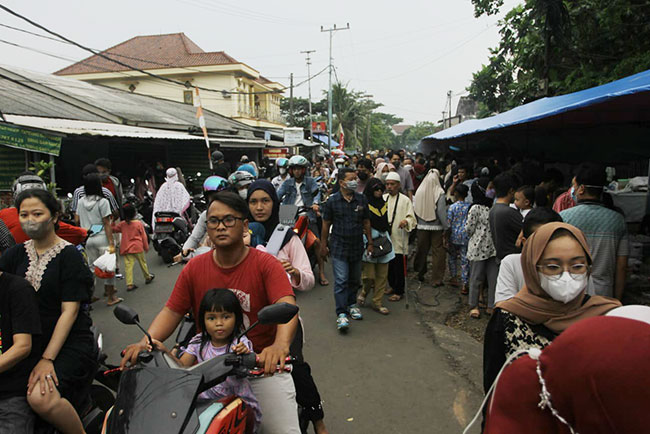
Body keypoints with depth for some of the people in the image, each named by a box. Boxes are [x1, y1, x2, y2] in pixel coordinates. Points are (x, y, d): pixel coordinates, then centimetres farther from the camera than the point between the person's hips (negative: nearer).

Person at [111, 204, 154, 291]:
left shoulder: (122, 224, 0)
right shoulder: (139, 223, -5)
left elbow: (113, 229, 12)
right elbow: (144, 236, 0)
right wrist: (146, 247, 10)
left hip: (125, 248, 2)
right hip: (137, 247, -2)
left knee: (128, 265, 0)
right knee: (142, 262, 16)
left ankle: (129, 284, -4)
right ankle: (148, 277, 33)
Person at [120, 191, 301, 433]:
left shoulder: (266, 264, -11)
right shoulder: (194, 268, 2)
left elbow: (287, 306, -25)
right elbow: (172, 311, 1)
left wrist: (281, 344, -44)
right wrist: (146, 342, -17)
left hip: (261, 363, -3)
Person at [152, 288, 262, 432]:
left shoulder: (240, 343, -11)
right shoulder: (199, 342, 2)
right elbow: (182, 366, -5)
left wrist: (242, 355, -49)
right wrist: (165, 352, -21)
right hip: (207, 400, 4)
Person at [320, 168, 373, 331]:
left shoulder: (362, 200, 5)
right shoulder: (332, 201, -4)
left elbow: (366, 222, 11)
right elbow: (326, 224, 1)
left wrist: (370, 242, 10)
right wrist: (323, 245, 2)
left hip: (357, 247, 4)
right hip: (339, 247, -4)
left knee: (355, 279, 15)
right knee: (341, 281, -8)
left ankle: (351, 304, 35)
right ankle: (341, 314, -5)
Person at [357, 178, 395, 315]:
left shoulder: (383, 203, 15)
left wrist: (388, 239, 20)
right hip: (368, 241, -6)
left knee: (382, 275, 5)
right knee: (369, 275, -6)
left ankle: (377, 302, 16)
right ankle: (363, 293, 24)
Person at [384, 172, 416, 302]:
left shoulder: (405, 200, -2)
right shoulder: (383, 198, 10)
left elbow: (412, 218, -6)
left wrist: (406, 221, -27)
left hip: (398, 239, -4)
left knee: (398, 266, -1)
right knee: (388, 265, 12)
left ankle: (399, 291, 11)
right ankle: (392, 286, 30)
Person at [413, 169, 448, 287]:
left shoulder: (419, 191, -5)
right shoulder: (439, 193, -13)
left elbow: (414, 209, -1)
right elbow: (442, 211, -13)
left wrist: (416, 222, 12)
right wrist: (446, 227, -6)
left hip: (422, 226, 3)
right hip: (436, 227, -3)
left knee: (421, 250, 17)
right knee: (438, 251, 5)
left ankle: (420, 273, 32)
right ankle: (437, 279, 8)